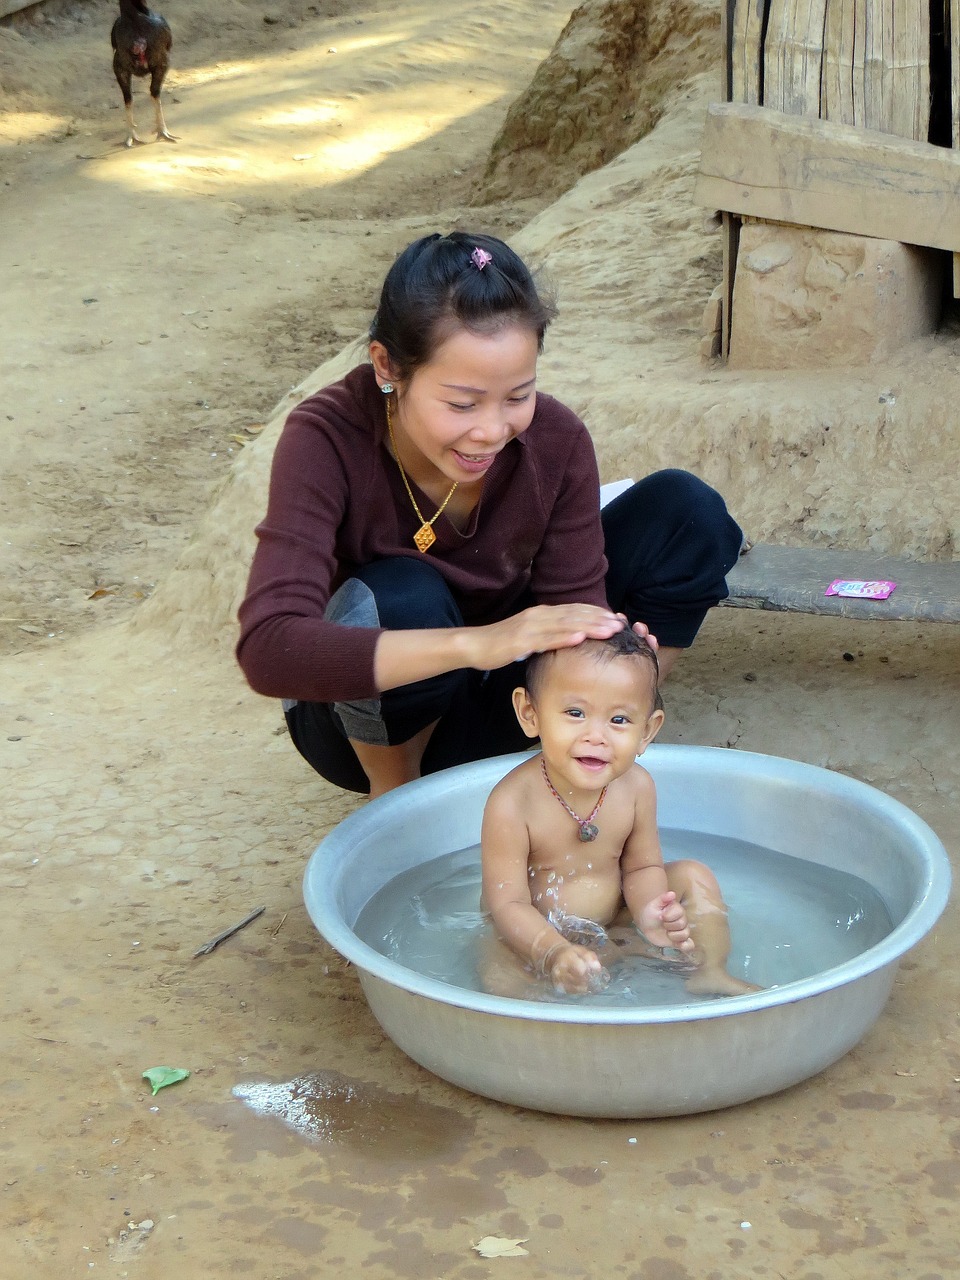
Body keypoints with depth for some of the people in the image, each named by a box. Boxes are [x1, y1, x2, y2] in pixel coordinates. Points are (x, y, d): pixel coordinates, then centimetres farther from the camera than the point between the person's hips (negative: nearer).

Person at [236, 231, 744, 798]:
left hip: (497, 694, 3)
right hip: (371, 720, -3)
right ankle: (392, 790, -7)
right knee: (399, 598, -38)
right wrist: (474, 643, -53)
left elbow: (575, 606, -16)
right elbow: (268, 650, -42)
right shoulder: (327, 440, -29)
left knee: (686, 510, -13)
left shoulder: (556, 441, -19)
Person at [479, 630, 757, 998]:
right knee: (500, 970, -34)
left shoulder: (636, 785, -12)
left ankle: (709, 974, 6)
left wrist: (648, 912, -23)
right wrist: (554, 953, -43)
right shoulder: (512, 803, -28)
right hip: (536, 938, -5)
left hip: (615, 926, 5)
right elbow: (508, 903, -25)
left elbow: (641, 866, 1)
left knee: (693, 876, -2)